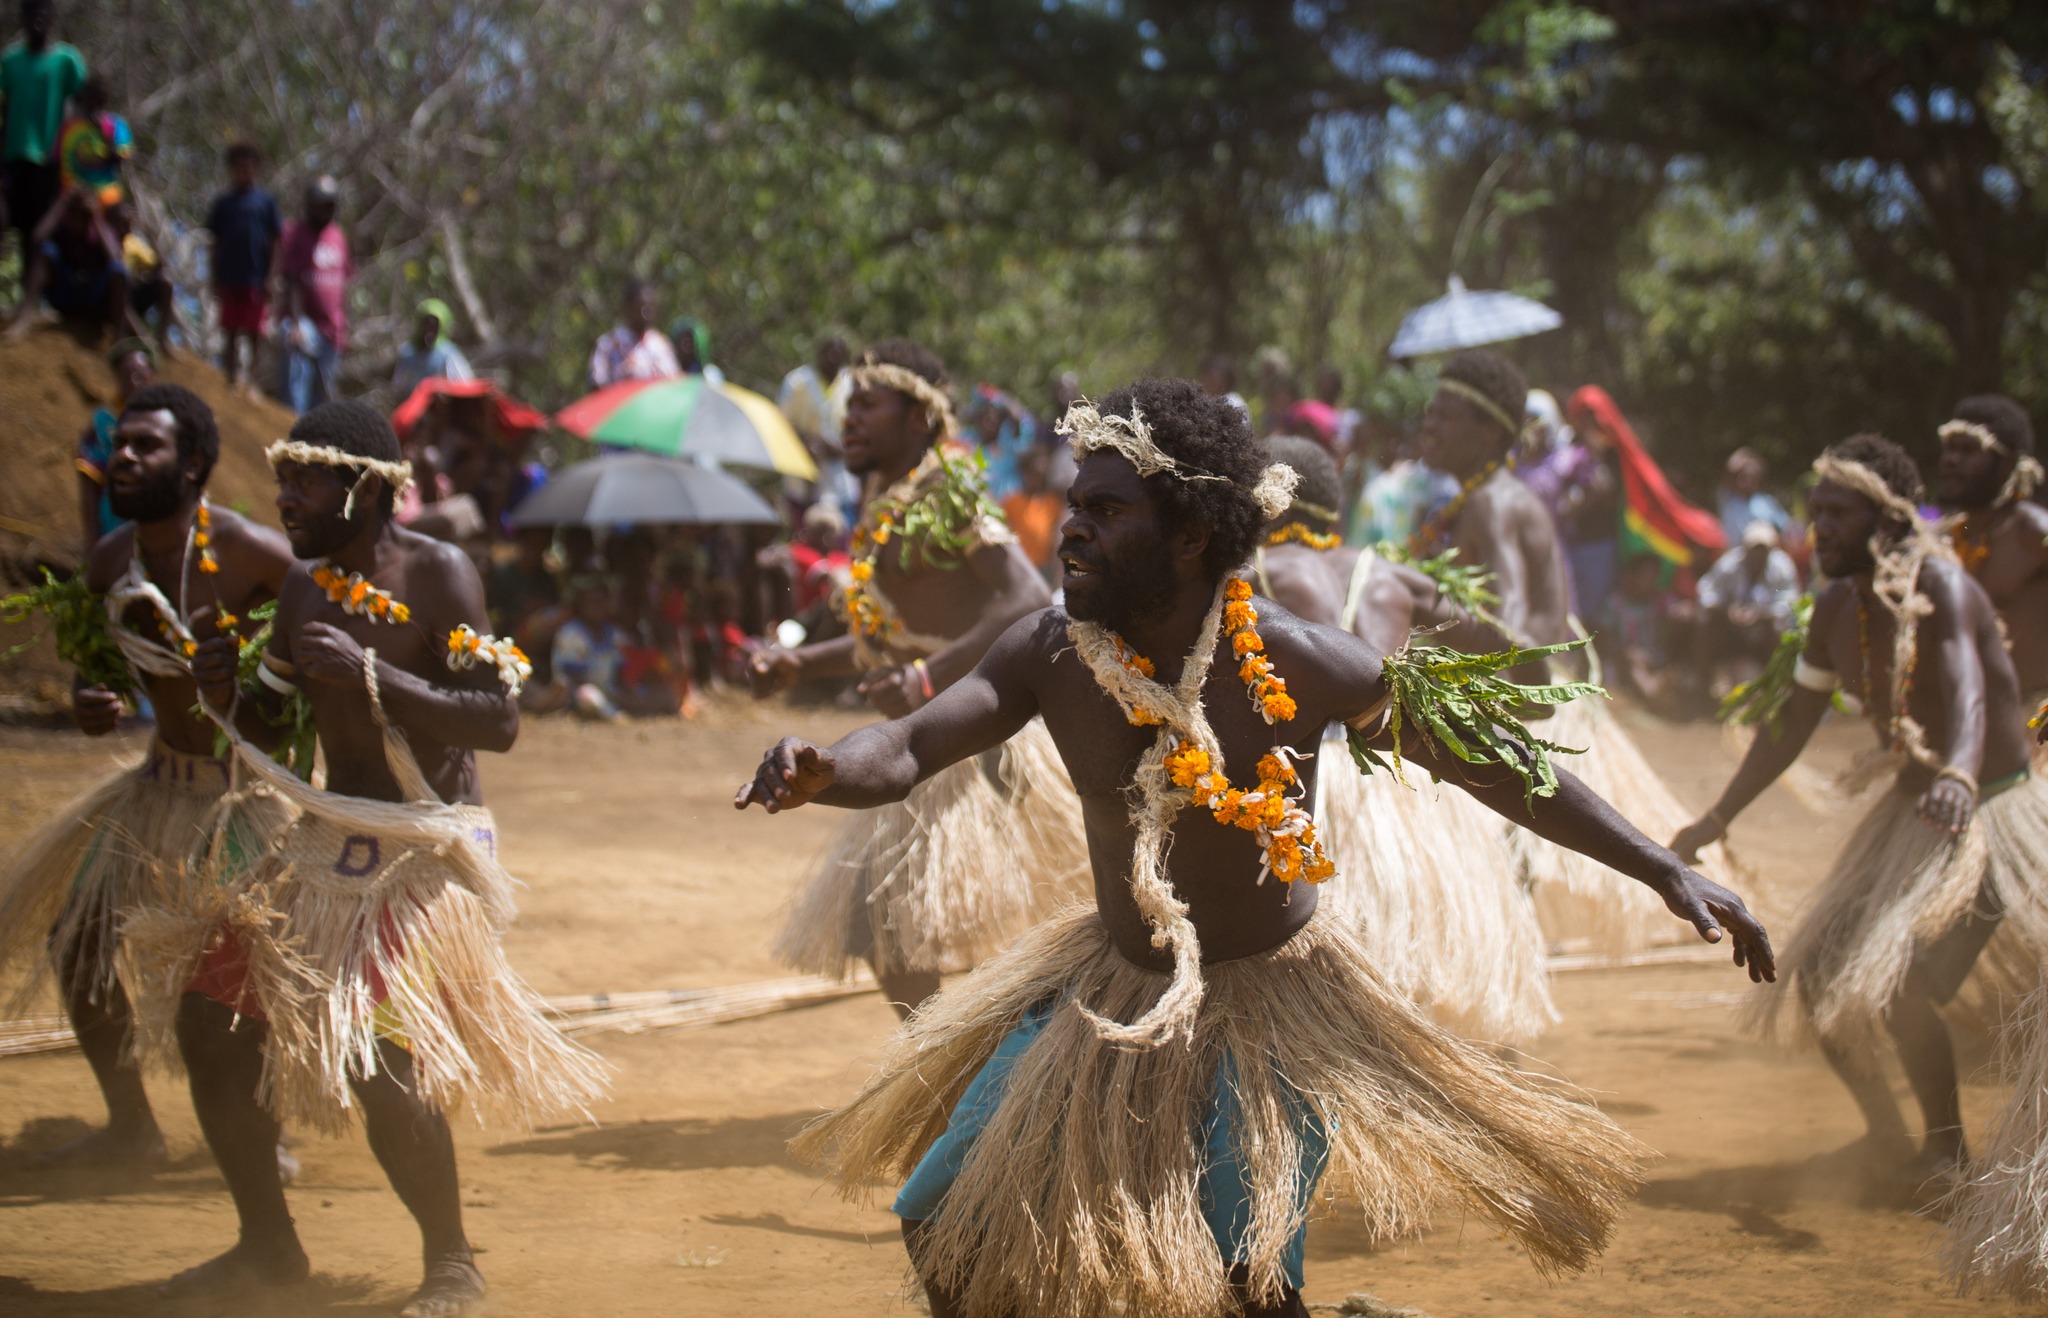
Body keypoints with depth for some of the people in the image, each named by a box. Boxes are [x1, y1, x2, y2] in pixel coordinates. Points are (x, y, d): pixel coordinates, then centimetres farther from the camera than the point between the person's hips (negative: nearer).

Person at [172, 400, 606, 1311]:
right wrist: (225, 693, -4)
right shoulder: (306, 585, 6)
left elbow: (498, 723, -22)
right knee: (210, 1024, 5)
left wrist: (371, 675, -29)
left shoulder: (437, 575, -14)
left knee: (382, 1059, -20)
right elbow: (275, 713, 18)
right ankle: (267, 1243, 24)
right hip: (327, 842, 8)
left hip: (425, 851, -8)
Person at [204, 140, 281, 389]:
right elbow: (216, 243, 10)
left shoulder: (266, 201, 2)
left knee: (254, 332, 1)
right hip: (229, 280, 2)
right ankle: (230, 379, 11)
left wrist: (271, 278, -5)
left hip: (256, 280, -2)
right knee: (230, 333, 5)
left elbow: (275, 243, 3)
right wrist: (215, 282, 6)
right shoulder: (223, 203, 6)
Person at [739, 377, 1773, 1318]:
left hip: (1265, 1004, -4)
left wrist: (1666, 872, -12)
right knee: (947, 1226, 5)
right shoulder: (1050, 656, -13)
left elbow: (1490, 767, -13)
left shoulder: (1306, 669, -22)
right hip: (1114, 990, 5)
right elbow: (904, 752, -19)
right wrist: (818, 772, -44)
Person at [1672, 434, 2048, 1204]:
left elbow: (1967, 687, -41)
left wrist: (1959, 774, -60)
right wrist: (1719, 818, 17)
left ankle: (1948, 1154, -1)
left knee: (1897, 980, -21)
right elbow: (1792, 726, 15)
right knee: (1822, 973, 7)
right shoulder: (1838, 610, 2)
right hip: (1909, 810, 8)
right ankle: (1886, 1141, 27)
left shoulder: (1937, 583, -22)